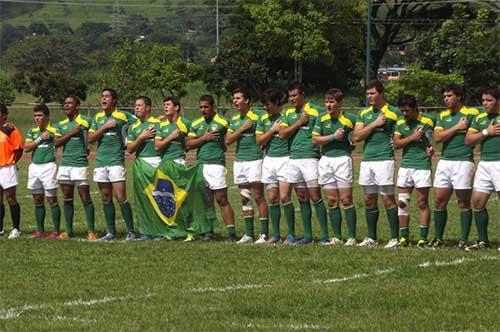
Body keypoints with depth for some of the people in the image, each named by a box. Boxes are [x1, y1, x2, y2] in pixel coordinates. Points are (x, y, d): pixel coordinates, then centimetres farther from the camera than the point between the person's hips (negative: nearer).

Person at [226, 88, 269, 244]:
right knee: (245, 199, 8)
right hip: (239, 160, 7)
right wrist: (242, 129, -6)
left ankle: (264, 233, -6)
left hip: (254, 159, -7)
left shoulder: (257, 116, -6)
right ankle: (249, 233, 13)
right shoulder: (234, 120, 14)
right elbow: (228, 140, 5)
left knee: (258, 196, -8)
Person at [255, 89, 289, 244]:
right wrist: (273, 129, -3)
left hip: (285, 158, -5)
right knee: (272, 199, 6)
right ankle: (275, 234, 11)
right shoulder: (263, 119, 12)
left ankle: (291, 234, -5)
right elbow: (259, 140, 7)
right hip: (269, 160, 5)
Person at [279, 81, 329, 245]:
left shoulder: (315, 111, -3)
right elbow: (282, 134, 3)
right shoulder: (288, 113, 14)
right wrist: (299, 123, -5)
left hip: (310, 157, -6)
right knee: (302, 198, 8)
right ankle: (307, 235, 12)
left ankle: (324, 235, -6)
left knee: (315, 197, -8)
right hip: (293, 158, 6)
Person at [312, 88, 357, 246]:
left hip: (342, 158, -4)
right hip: (325, 160, 4)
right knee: (332, 201, 5)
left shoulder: (350, 119, -2)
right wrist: (334, 136, -10)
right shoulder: (321, 119, 7)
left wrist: (353, 143, -3)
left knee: (346, 199, -7)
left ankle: (352, 237, -5)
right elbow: (315, 139, -1)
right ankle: (337, 237, 9)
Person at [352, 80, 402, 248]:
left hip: (384, 160, -6)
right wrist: (374, 124, -7)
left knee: (388, 199, -6)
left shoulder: (393, 112, -2)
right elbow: (357, 136, 2)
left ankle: (395, 238, -3)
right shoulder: (364, 114, 13)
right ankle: (371, 238, 16)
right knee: (369, 200, 8)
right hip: (366, 160, 6)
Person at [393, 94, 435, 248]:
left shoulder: (427, 122, -3)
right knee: (402, 202, 4)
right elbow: (396, 144, 0)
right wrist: (412, 137, -11)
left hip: (422, 166, -4)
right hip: (405, 165, 4)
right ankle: (404, 237, 11)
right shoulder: (400, 123, 8)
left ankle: (423, 238, 2)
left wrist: (431, 149, -9)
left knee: (422, 203, -1)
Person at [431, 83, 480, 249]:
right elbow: (438, 137, 0)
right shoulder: (443, 116, 13)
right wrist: (457, 127, -7)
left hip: (463, 161, -5)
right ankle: (438, 238, 14)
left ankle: (464, 240, 4)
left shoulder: (472, 113, -2)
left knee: (463, 203, 0)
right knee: (439, 201, 5)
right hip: (444, 161, 5)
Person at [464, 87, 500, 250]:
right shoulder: (480, 119, 14)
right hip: (484, 163, 6)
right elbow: (468, 139, 7)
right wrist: (486, 132, -4)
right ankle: (483, 240, 14)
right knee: (477, 201, 4)